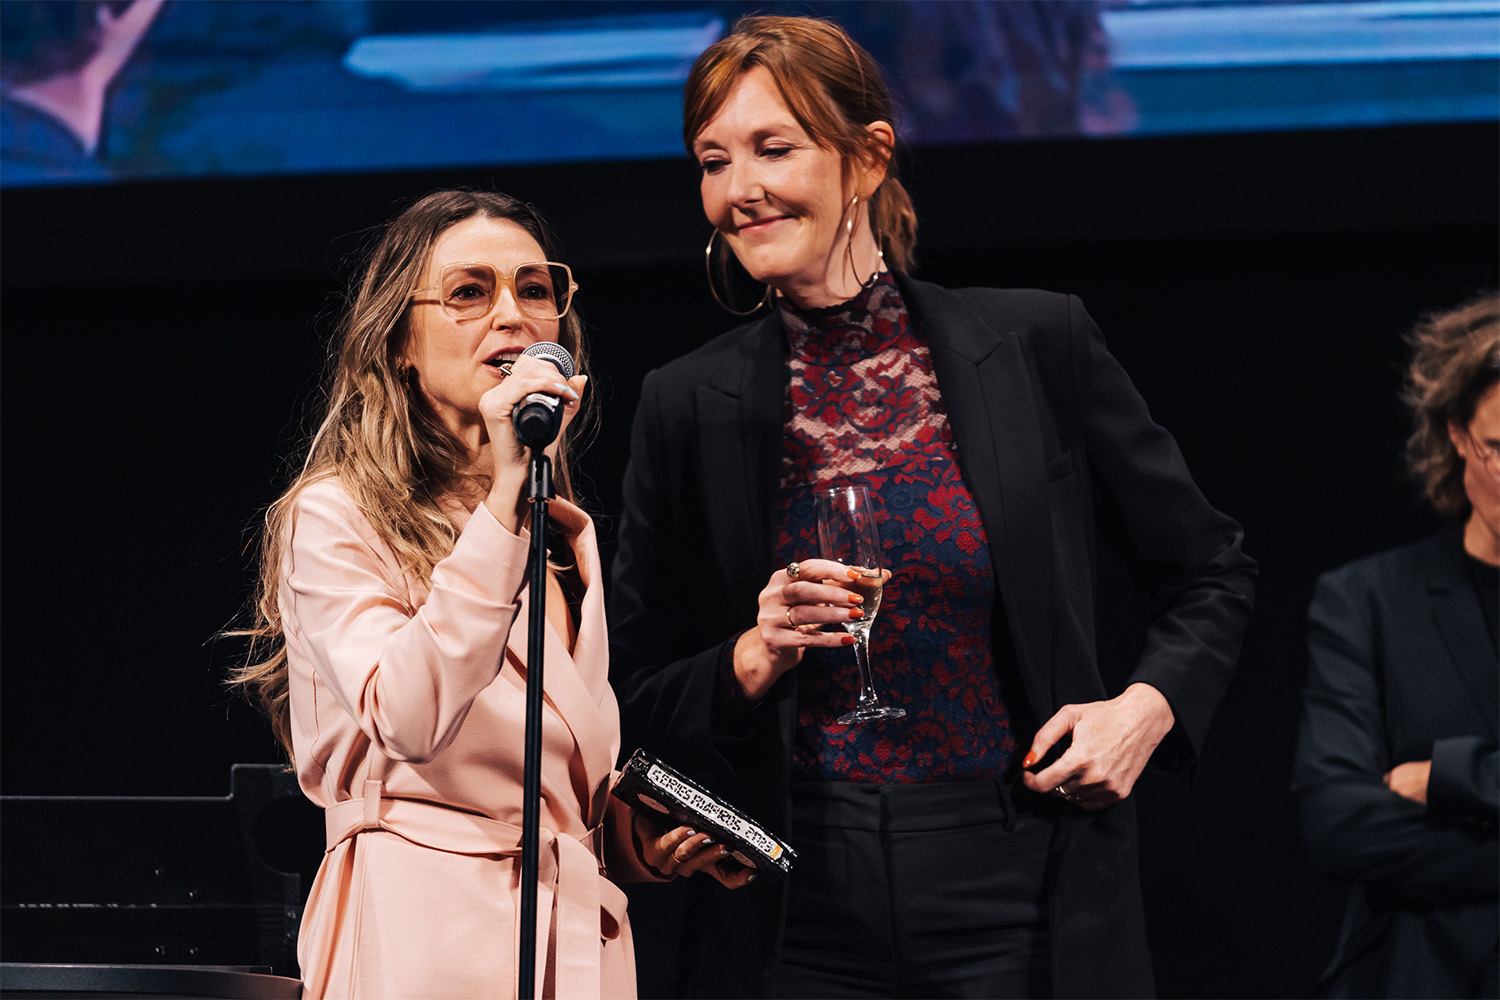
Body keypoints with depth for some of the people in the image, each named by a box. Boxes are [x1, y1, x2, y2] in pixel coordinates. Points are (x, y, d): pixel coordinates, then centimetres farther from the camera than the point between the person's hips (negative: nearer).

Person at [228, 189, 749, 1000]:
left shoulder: (569, 537, 18)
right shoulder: (333, 517, -5)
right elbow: (408, 719, -22)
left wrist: (645, 834, 5)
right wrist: (505, 493, -21)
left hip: (582, 934, 7)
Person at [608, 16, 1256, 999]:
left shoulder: (1039, 345, 0)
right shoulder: (688, 407, 3)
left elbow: (1212, 575, 10)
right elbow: (639, 703, 8)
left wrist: (1146, 708, -7)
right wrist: (754, 659, -11)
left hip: (1012, 900, -1)